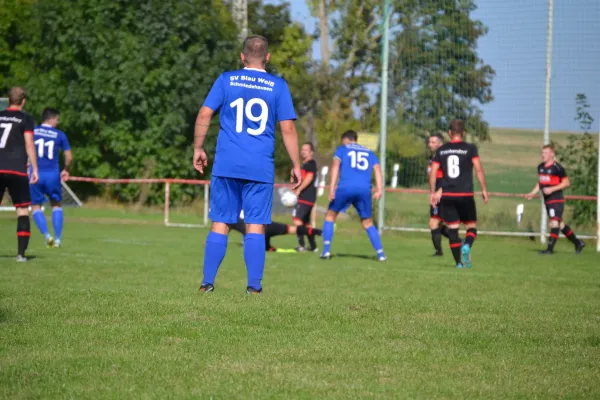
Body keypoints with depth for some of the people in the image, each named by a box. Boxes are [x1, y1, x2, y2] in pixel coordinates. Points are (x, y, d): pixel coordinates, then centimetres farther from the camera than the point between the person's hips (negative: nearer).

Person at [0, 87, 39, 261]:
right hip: (17, 170, -3)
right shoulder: (25, 119, 1)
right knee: (22, 209, 4)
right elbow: (29, 144, -6)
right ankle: (21, 253, -4)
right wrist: (35, 169, -3)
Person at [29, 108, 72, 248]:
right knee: (56, 205, 18)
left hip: (35, 174, 0)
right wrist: (66, 170, 24)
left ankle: (47, 235, -10)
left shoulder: (32, 131, 4)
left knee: (36, 206, 11)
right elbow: (69, 157, 6)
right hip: (53, 174, 0)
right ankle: (57, 239, 10)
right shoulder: (60, 135, 4)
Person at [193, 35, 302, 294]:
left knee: (220, 224, 6)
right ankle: (254, 286, -1)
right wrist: (296, 166, 6)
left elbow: (204, 115, 0)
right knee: (255, 226, 2)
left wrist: (198, 149, 10)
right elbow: (288, 128, 0)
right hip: (261, 168, -1)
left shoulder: (226, 80, 5)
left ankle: (207, 283, 4)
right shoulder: (278, 86, 3)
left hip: (226, 165, 1)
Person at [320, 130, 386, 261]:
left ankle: (326, 251, 5)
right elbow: (377, 169, 11)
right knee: (368, 223, 16)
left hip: (345, 187, -2)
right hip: (365, 190, 2)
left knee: (330, 215, 16)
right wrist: (379, 190, 1)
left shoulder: (342, 149, 17)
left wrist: (332, 187, -7)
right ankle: (380, 253, 2)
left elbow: (335, 165, 0)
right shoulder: (369, 152, 26)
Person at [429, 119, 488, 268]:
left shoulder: (441, 150, 8)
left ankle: (459, 262, 3)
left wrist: (433, 192, 16)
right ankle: (467, 246, -23)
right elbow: (479, 169, -7)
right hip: (465, 195, -2)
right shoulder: (470, 148, -1)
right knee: (471, 226, 8)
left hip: (447, 196, 2)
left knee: (452, 228, 7)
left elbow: (433, 173, 7)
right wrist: (484, 189, -1)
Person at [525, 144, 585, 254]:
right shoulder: (540, 167, 10)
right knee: (560, 224, 13)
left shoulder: (557, 168, -13)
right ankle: (578, 243, 25)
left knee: (555, 222, -14)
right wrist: (532, 193, 9)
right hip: (547, 200, 8)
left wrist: (552, 189, -20)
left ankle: (550, 248, -14)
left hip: (556, 199, -8)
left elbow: (566, 183, -12)